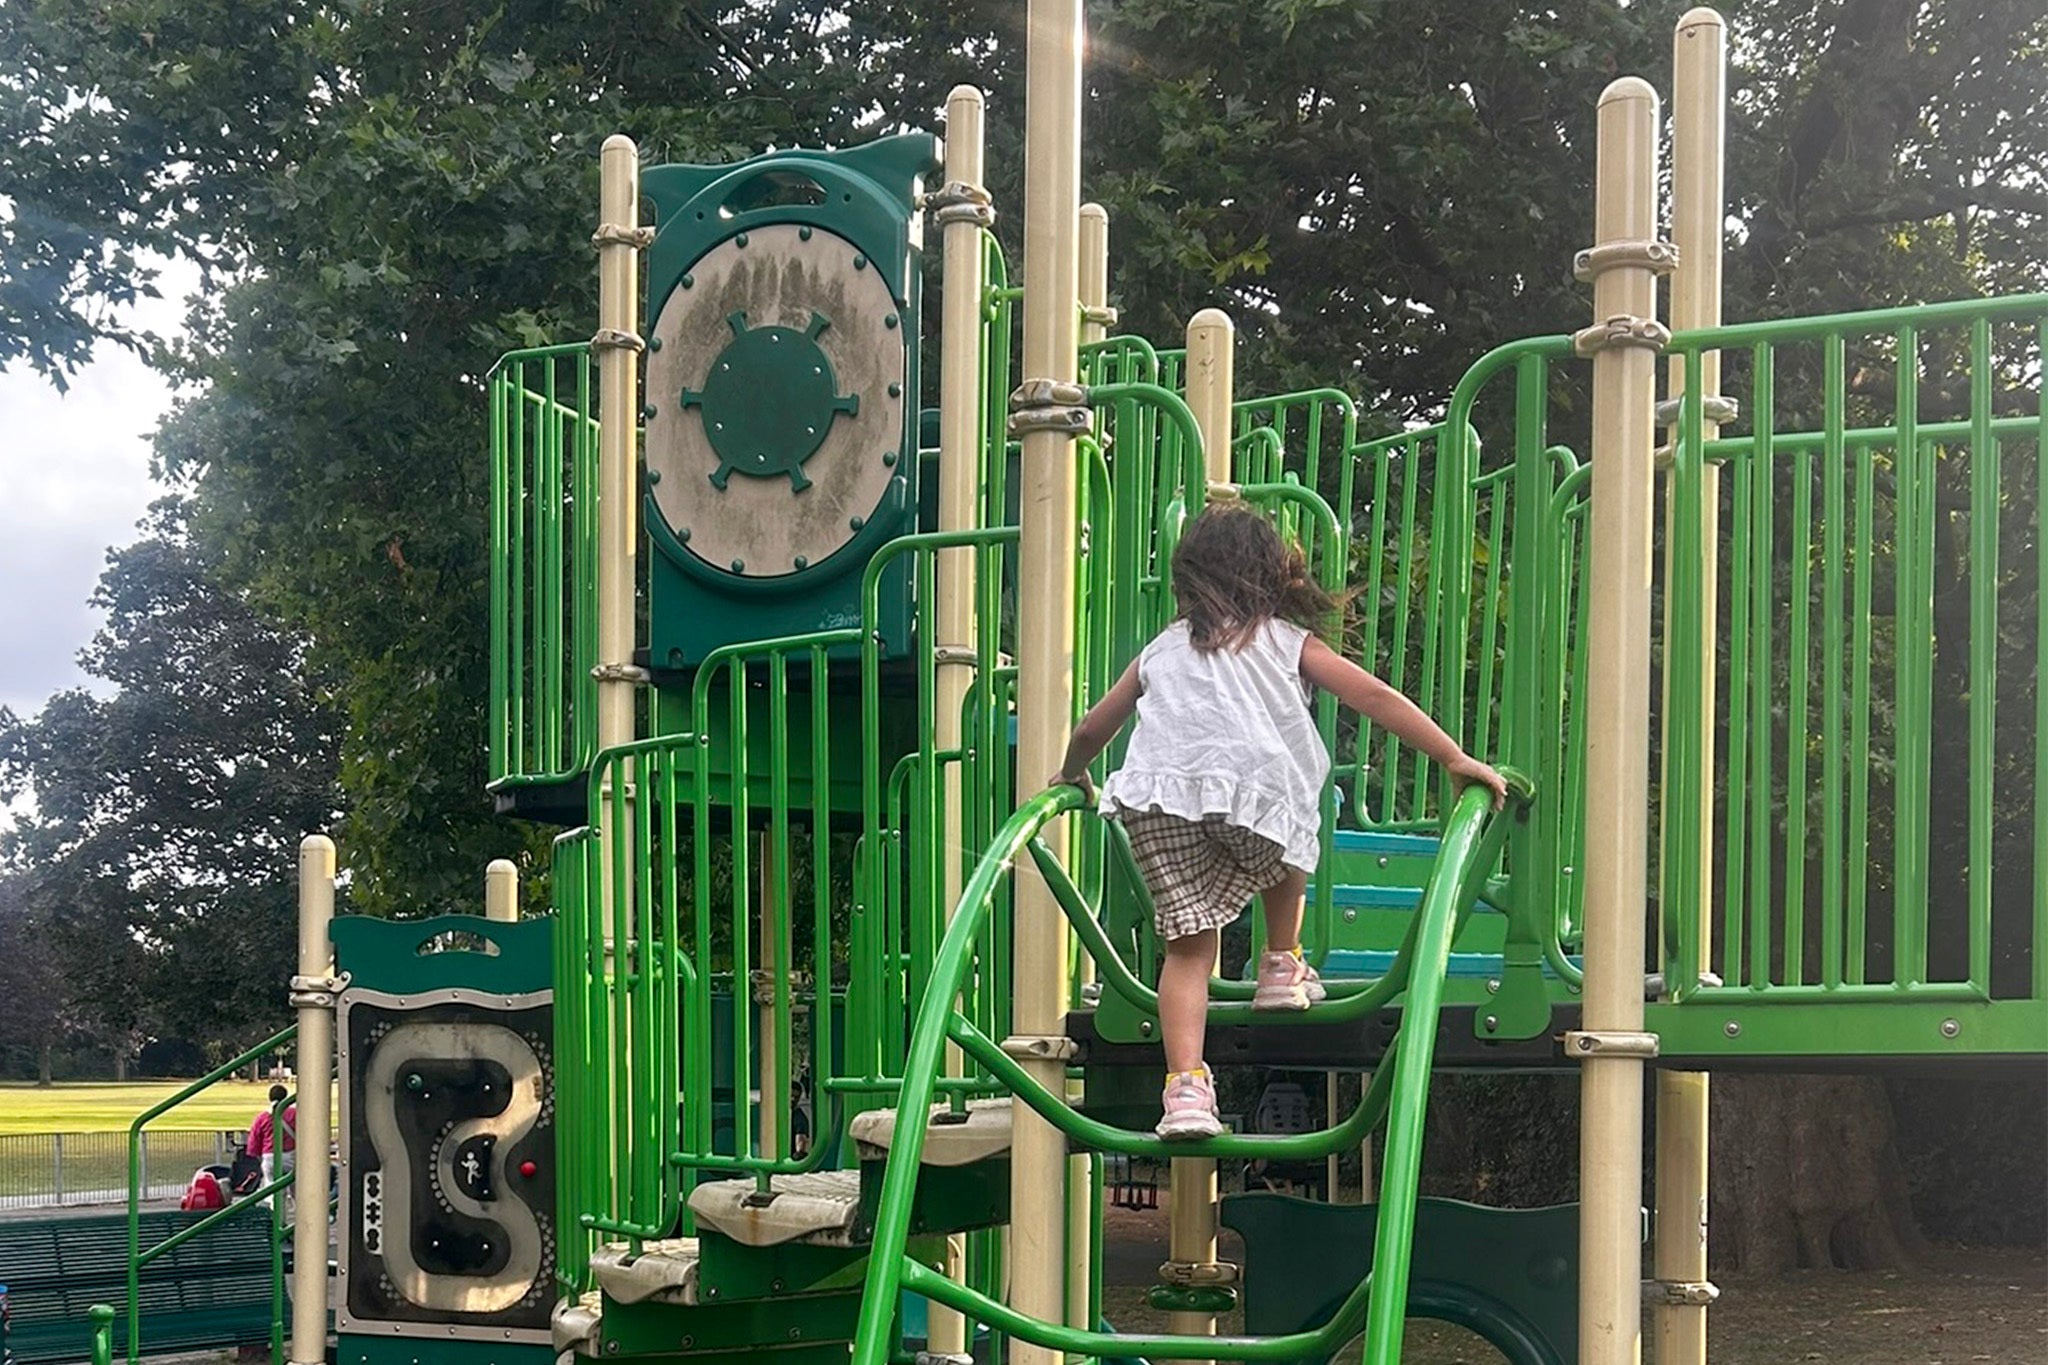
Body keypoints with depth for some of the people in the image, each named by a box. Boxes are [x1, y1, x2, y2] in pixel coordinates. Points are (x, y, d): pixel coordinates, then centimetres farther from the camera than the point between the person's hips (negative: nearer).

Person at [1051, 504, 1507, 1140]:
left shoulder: (1161, 650, 32)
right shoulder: (1287, 640, 25)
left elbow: (1091, 730, 38)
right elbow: (1373, 696, 14)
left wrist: (1071, 777, 58)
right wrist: (1456, 760, 14)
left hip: (1153, 793, 2)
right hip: (1251, 789, -2)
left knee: (1187, 942, 4)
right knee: (1285, 847, 33)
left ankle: (1185, 1084, -9)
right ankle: (1282, 968, 36)